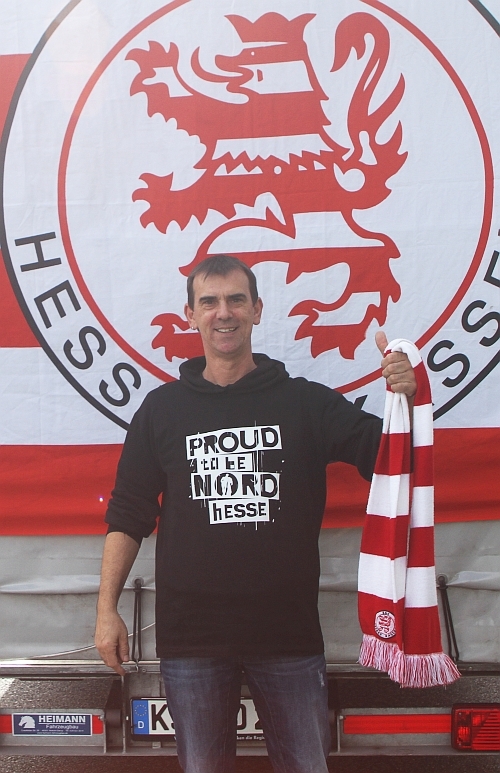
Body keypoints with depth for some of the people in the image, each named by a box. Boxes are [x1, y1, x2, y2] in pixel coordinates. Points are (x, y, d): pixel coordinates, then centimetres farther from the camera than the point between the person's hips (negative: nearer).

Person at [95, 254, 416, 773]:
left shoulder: (305, 402, 3)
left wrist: (405, 398, -23)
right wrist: (107, 608, 0)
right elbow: (127, 515, 7)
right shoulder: (162, 408, 5)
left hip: (290, 632, 0)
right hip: (190, 637, 1)